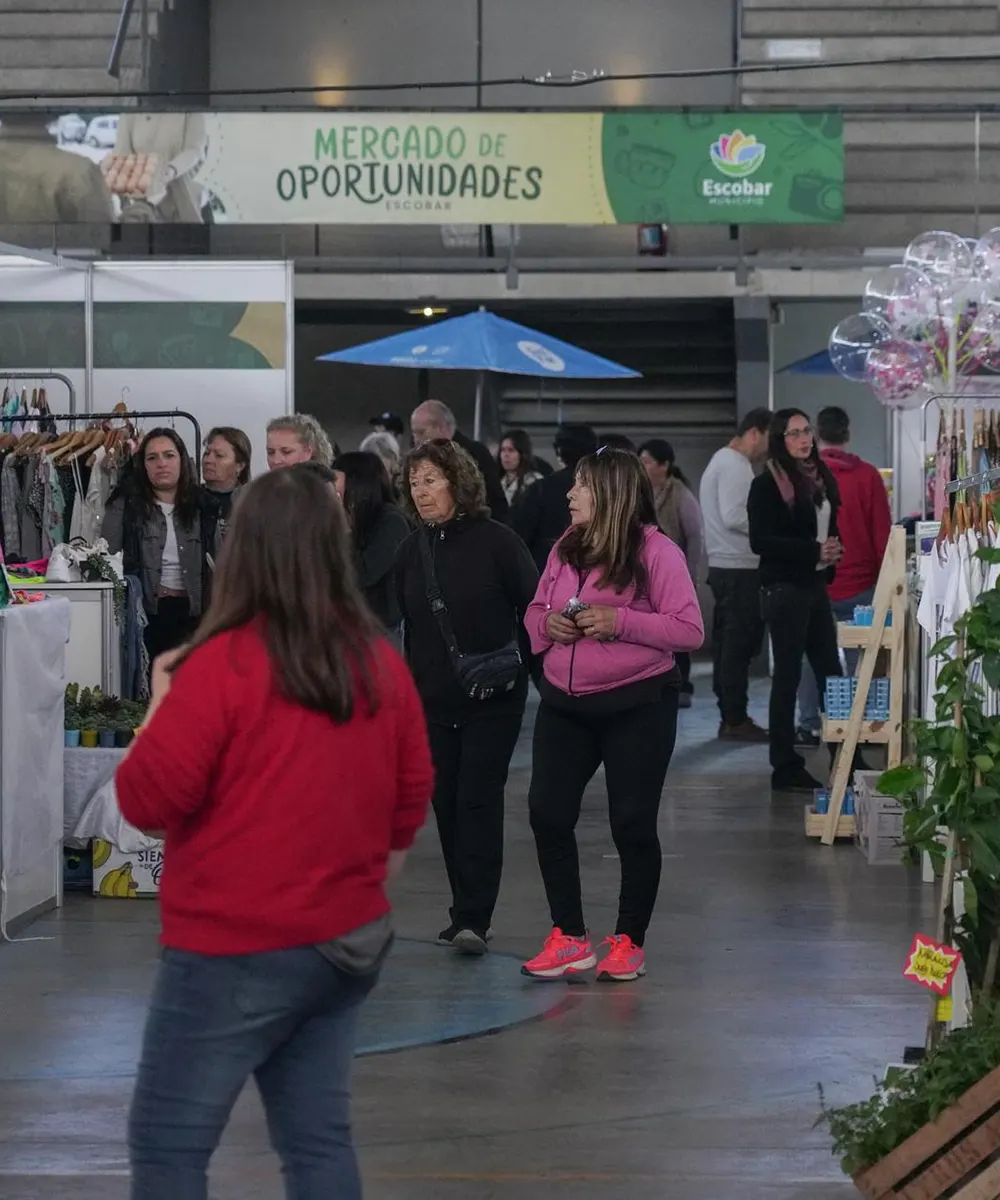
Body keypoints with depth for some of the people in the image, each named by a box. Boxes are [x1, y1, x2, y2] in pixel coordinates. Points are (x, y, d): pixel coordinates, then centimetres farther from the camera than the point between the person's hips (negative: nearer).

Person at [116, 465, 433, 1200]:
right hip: (346, 943, 7)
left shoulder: (222, 665, -16)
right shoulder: (382, 663, 3)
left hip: (237, 952, -7)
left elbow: (146, 799, -14)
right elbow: (412, 795, 13)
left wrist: (162, 703, 2)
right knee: (318, 1141, 12)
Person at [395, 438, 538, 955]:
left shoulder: (496, 541, -9)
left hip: (492, 702, -5)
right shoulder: (411, 550, 7)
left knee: (478, 800, -10)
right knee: (446, 802, 7)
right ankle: (465, 910, 17)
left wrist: (531, 668, -7)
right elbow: (405, 624, 14)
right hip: (434, 700, 5)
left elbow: (534, 609, -4)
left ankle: (473, 919, -12)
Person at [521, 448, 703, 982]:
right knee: (548, 813, -2)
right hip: (564, 703, 6)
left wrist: (620, 622, -21)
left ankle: (629, 941, 15)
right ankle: (569, 938, 8)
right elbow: (534, 613, 20)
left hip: (636, 704, -6)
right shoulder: (564, 551, 9)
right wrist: (548, 624, -4)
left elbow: (690, 630, -13)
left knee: (633, 823, 1)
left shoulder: (656, 552, -9)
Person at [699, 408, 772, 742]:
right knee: (739, 647, -8)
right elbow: (734, 516, -23)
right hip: (739, 568, -11)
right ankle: (736, 719, -6)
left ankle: (730, 717, 16)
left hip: (726, 567, 11)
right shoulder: (735, 466, -14)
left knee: (728, 645, 12)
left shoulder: (724, 461, 19)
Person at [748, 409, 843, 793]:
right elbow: (761, 541, -16)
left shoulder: (820, 478, 11)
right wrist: (814, 551, -19)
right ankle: (786, 768, 5)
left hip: (816, 585, 7)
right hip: (785, 588, -7)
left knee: (830, 671, 7)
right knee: (787, 675, -1)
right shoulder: (767, 484, -9)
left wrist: (834, 550, -1)